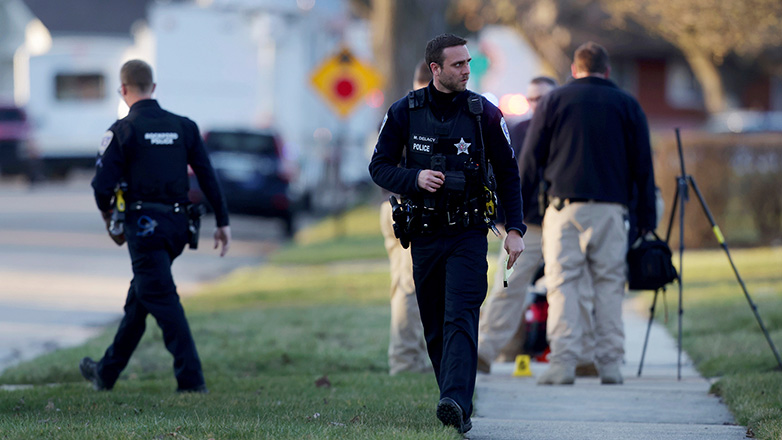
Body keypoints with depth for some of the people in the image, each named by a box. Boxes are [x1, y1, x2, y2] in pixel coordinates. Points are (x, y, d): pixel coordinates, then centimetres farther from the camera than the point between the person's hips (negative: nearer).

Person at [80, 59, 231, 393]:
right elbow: (207, 176, 6)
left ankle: (191, 378, -14)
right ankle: (107, 372, 29)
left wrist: (105, 210, 11)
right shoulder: (184, 127, 8)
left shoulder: (123, 130, -7)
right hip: (177, 224, 6)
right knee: (139, 296, 17)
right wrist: (222, 222, 9)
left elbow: (103, 182, -10)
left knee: (162, 299, -6)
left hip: (144, 225, -6)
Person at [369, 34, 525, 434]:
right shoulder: (404, 112, 1)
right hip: (424, 234, 3)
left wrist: (515, 230, 1)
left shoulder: (484, 113, 0)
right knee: (434, 328, 7)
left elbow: (507, 173, 7)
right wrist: (415, 179, -14)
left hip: (468, 234, -3)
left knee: (460, 319, -18)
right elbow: (379, 167, 6)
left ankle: (456, 404, -30)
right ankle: (458, 406, 20)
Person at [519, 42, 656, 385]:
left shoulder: (554, 101, 8)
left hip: (565, 205, -1)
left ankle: (562, 363, -13)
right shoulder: (627, 105, 11)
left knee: (562, 283, -3)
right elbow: (643, 168, 9)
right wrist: (645, 221, 12)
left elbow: (529, 160, 6)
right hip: (611, 206, 1)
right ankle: (610, 366, 3)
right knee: (609, 284, 6)